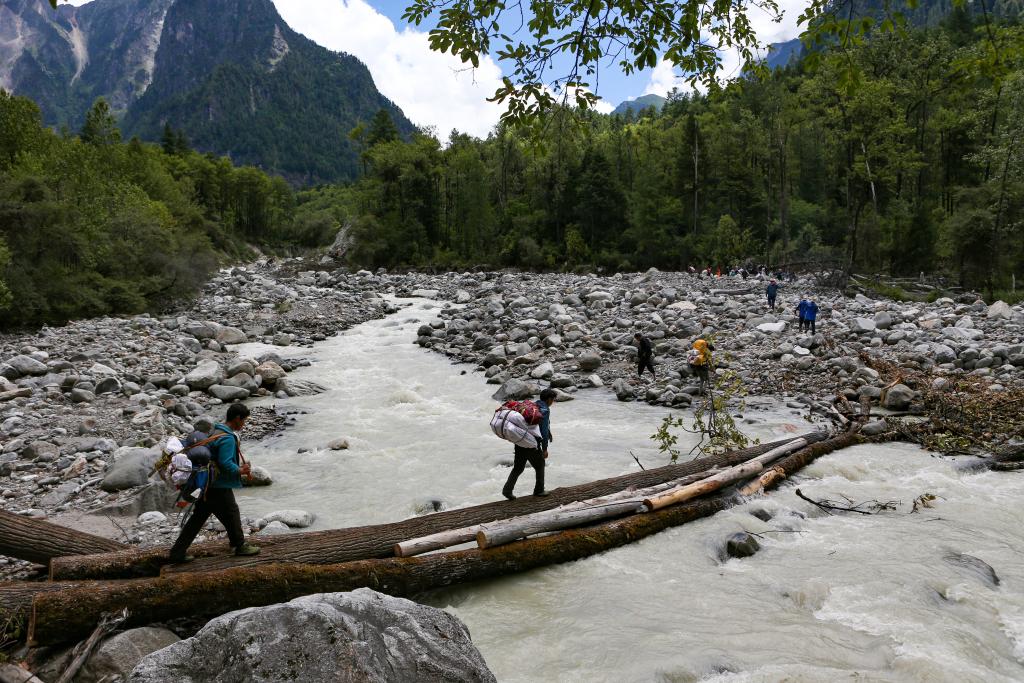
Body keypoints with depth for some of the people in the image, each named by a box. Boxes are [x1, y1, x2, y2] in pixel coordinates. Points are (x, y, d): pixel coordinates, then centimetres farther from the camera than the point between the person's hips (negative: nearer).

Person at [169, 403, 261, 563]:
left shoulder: (215, 432, 10)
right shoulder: (228, 438, -21)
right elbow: (226, 464, -26)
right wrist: (240, 471, -11)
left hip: (207, 484, 9)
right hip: (219, 487, -9)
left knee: (198, 517, 13)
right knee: (231, 514, 8)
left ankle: (177, 552, 16)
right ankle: (240, 546, 23)